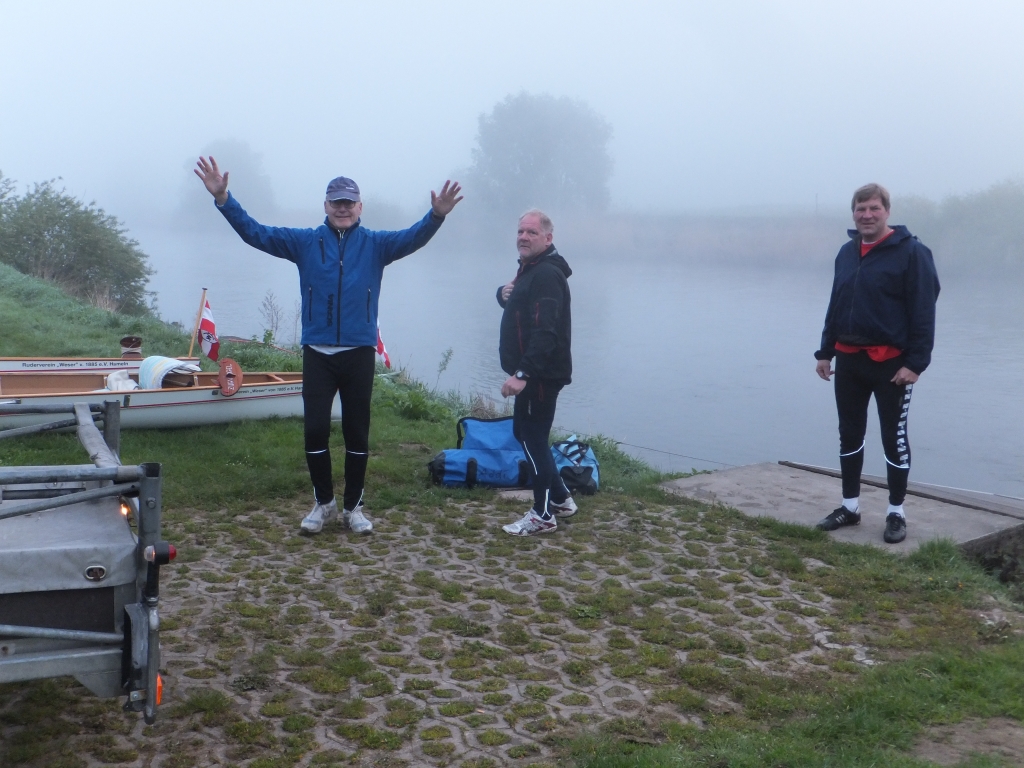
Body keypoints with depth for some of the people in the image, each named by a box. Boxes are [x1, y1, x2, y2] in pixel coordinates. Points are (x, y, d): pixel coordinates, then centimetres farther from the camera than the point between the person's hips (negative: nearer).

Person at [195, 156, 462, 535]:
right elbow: (254, 232, 1)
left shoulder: (375, 244, 2)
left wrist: (437, 215, -33)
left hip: (359, 354, 0)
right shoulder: (305, 242, 5)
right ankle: (323, 502, 22)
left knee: (357, 433, 8)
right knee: (315, 430, 2)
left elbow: (414, 237, -14)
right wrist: (222, 198, -11)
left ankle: (353, 506, 23)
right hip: (317, 353, 1)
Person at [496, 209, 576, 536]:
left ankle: (543, 516, 5)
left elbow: (545, 332, -28)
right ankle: (560, 499, 28)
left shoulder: (546, 275, -18)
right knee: (524, 432, 18)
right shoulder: (530, 269, 16)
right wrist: (505, 292, 3)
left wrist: (522, 373, -35)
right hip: (531, 372, 11)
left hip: (541, 374, -11)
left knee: (534, 438, -5)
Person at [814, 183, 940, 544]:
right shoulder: (847, 252, 11)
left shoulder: (910, 252, -10)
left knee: (894, 438, 4)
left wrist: (915, 362, -19)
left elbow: (923, 312, -14)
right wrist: (825, 351, 11)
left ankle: (896, 513, 15)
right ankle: (850, 506, 25)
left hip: (890, 362, -6)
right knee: (849, 435, 12)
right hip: (849, 360, 7)